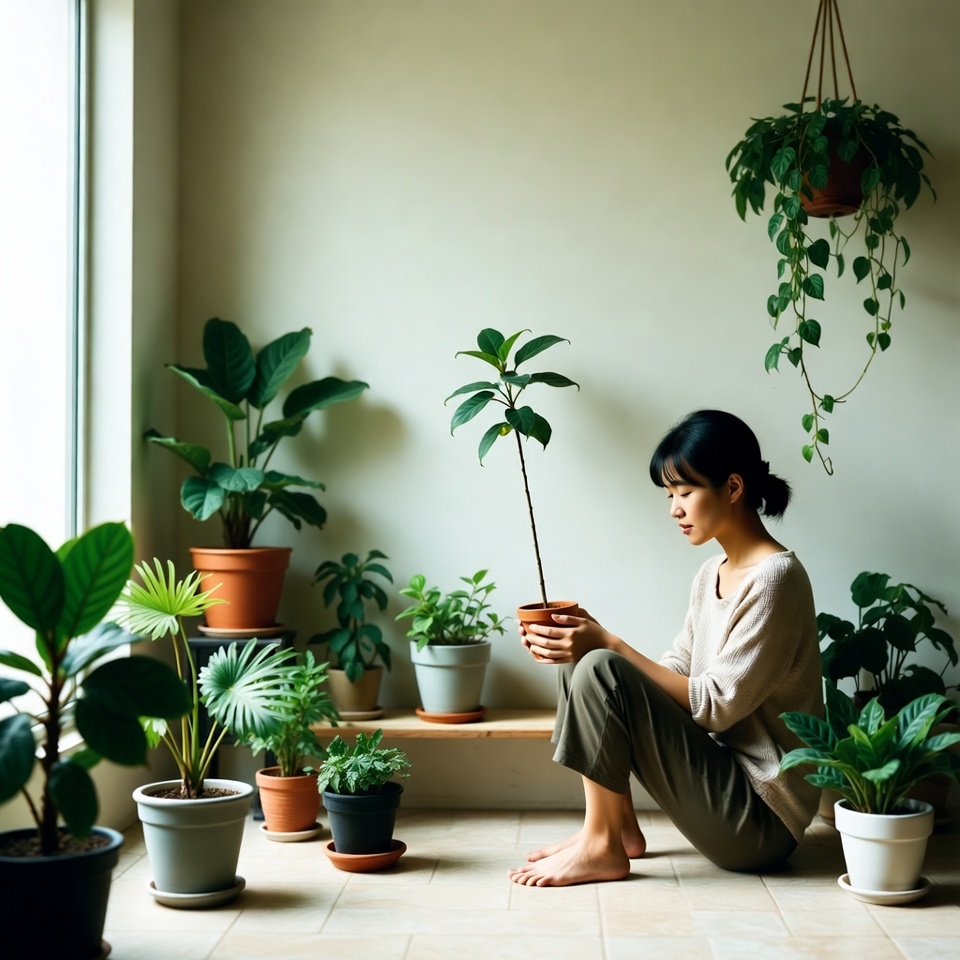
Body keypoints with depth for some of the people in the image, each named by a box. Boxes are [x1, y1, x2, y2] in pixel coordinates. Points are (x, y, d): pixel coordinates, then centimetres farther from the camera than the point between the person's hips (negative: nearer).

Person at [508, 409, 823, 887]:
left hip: (760, 818, -9)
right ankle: (619, 826, 5)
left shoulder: (774, 578, -17)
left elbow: (717, 705, -20)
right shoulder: (713, 574, 11)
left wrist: (608, 645, -20)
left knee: (600, 670, -20)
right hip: (723, 780, 9)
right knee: (580, 662, 4)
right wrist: (590, 639, -7)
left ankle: (602, 847, -8)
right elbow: (674, 675, 7)